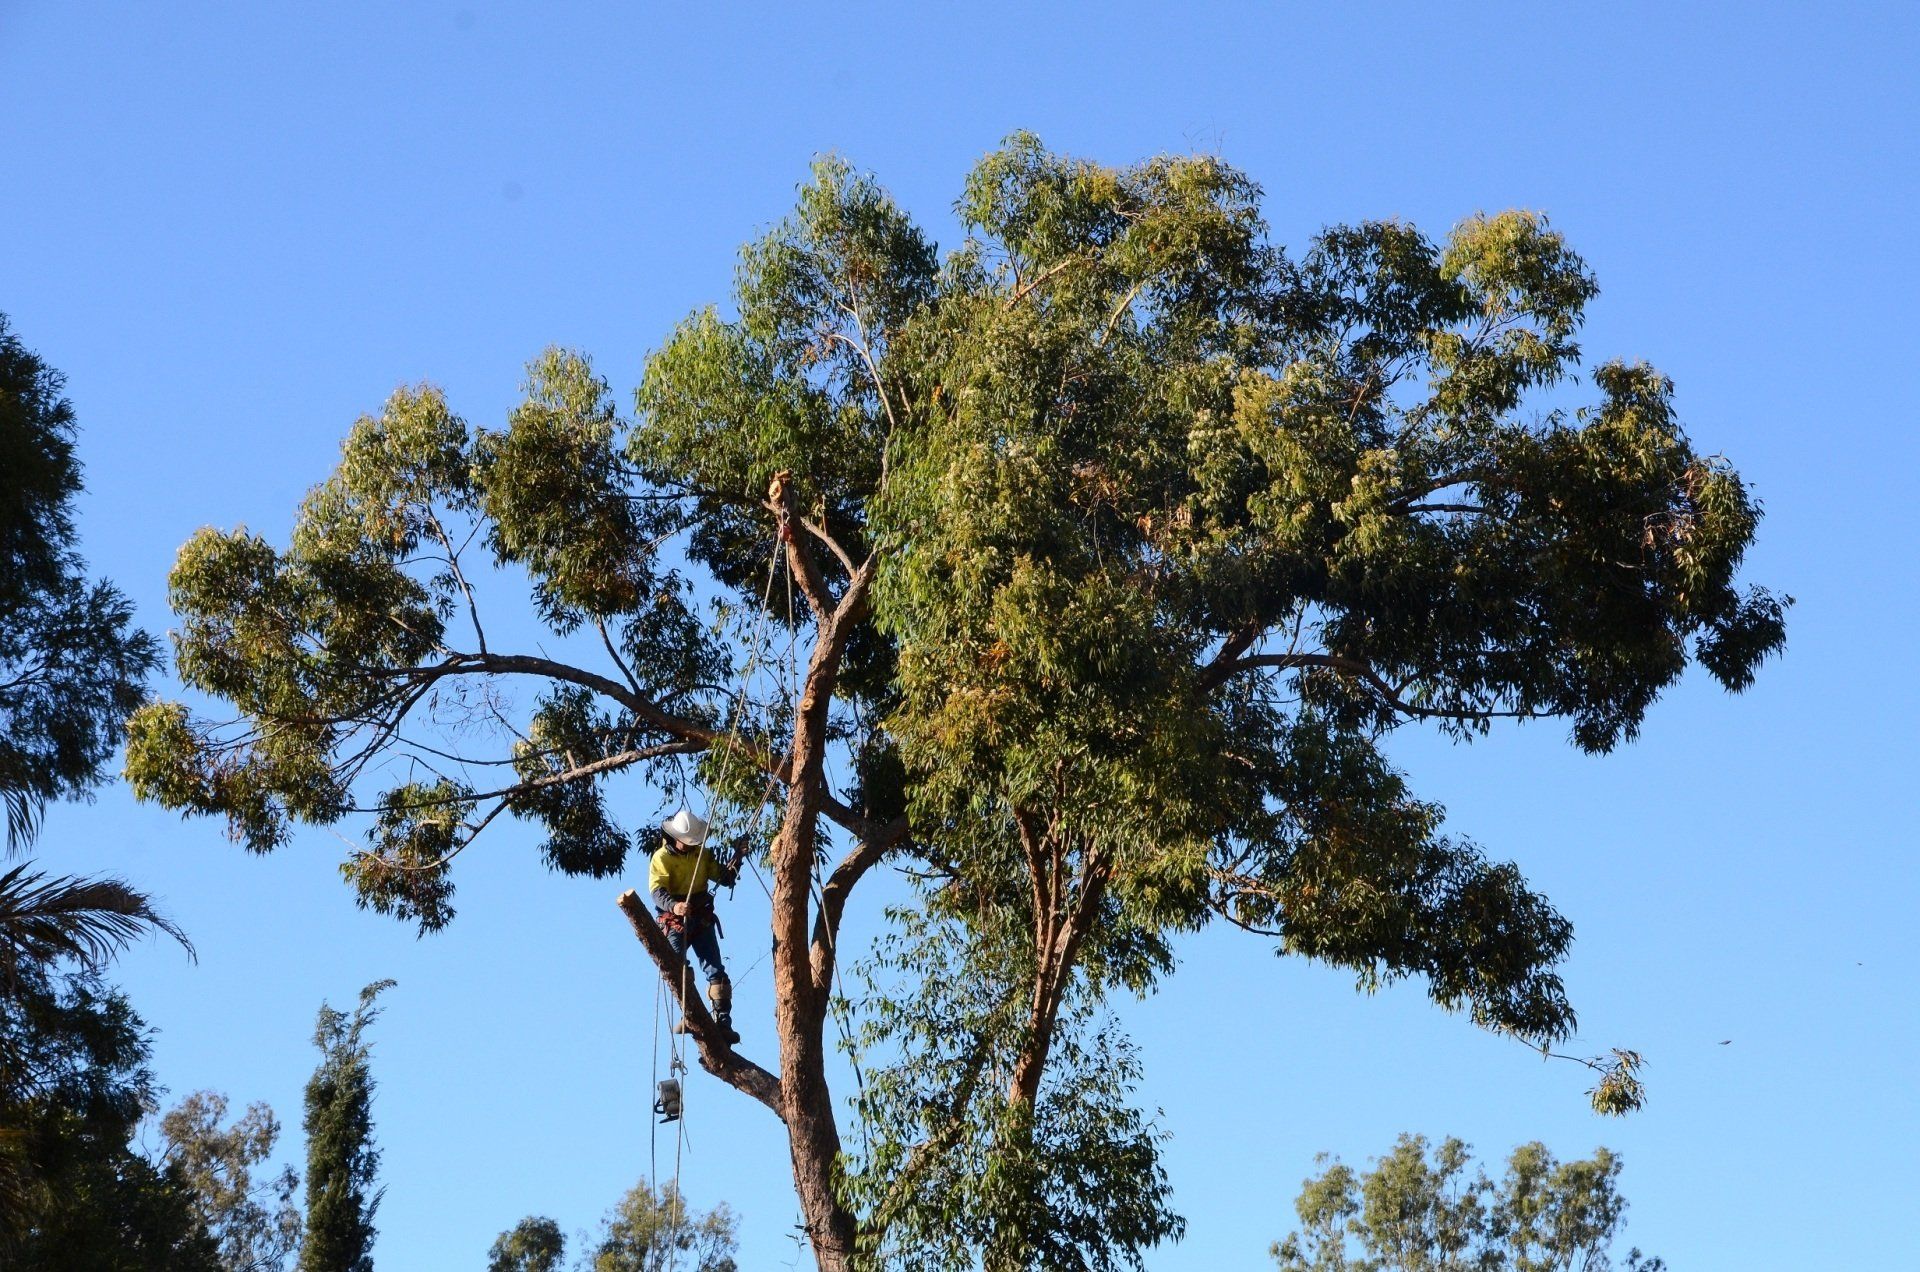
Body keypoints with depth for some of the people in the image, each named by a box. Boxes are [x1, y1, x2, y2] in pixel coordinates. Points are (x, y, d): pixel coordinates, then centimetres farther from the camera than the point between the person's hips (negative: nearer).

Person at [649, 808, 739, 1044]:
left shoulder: (702, 854, 12)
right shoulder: (662, 857, -2)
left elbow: (724, 878, 7)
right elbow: (657, 890, -16)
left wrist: (733, 864, -15)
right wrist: (674, 905, -36)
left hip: (702, 920, 3)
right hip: (675, 921, -3)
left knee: (716, 971, -6)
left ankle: (722, 1022, -9)